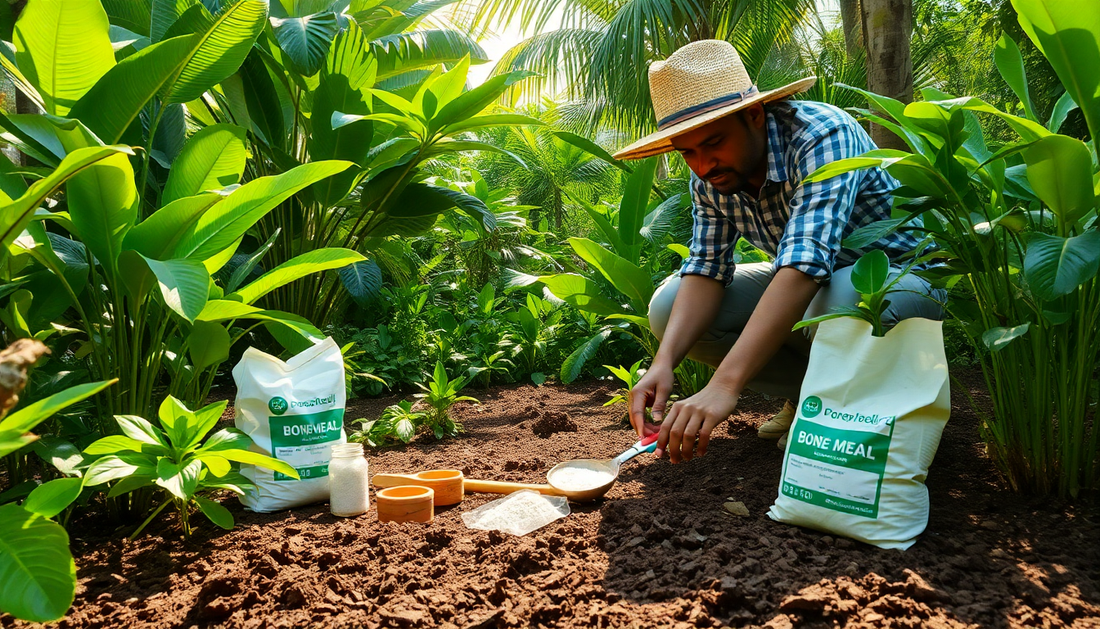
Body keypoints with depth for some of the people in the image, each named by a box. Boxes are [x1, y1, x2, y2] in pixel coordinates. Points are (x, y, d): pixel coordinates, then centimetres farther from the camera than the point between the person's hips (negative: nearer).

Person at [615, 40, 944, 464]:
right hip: (806, 287, 6)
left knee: (840, 299, -41)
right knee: (669, 308, -11)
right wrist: (664, 362, -31)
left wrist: (724, 385, -52)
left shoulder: (822, 137, -30)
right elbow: (706, 270, -11)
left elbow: (805, 264, -43)